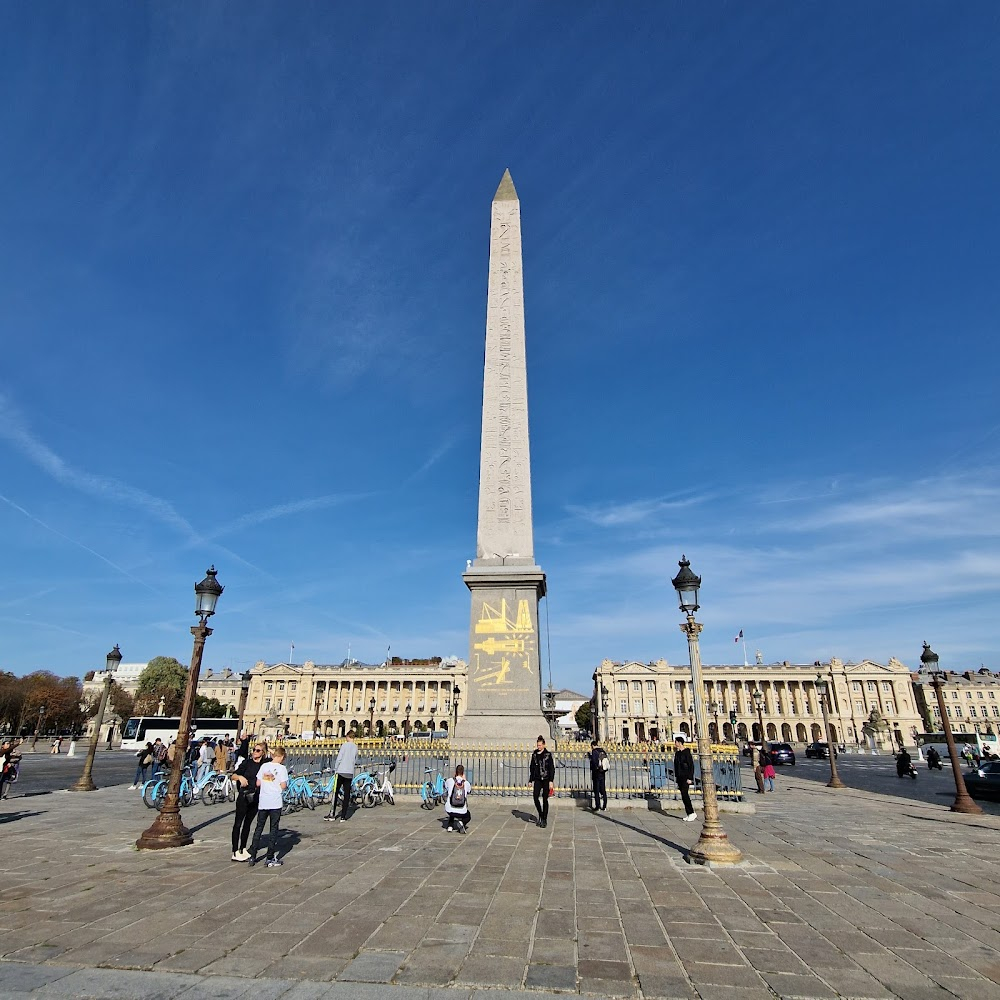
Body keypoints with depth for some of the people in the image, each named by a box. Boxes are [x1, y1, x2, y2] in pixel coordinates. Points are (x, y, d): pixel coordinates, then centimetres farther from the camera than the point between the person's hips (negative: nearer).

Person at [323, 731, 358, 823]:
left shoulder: (345, 745, -5)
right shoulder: (356, 747, 8)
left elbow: (339, 758, -8)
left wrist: (335, 769, 1)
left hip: (341, 771, -4)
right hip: (350, 773, 4)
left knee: (335, 793, 7)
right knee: (347, 795, 5)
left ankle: (332, 814, 8)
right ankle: (343, 816, 4)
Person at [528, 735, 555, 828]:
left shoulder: (548, 755, -5)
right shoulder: (534, 755, 6)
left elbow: (552, 768, -6)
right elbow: (532, 768, 13)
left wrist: (551, 781, -12)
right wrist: (531, 780, 11)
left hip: (546, 780, -3)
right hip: (537, 780, 3)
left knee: (545, 799, 0)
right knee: (536, 797, -7)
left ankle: (544, 819, 12)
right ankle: (540, 815, 15)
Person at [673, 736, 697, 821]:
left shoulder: (687, 752, -11)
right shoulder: (677, 753, 12)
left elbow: (691, 766, -13)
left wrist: (690, 778, -17)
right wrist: (676, 777, 17)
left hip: (685, 777, -8)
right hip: (679, 777, 8)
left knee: (685, 794, -13)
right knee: (683, 796, 7)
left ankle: (692, 813, -4)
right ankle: (689, 814, 13)